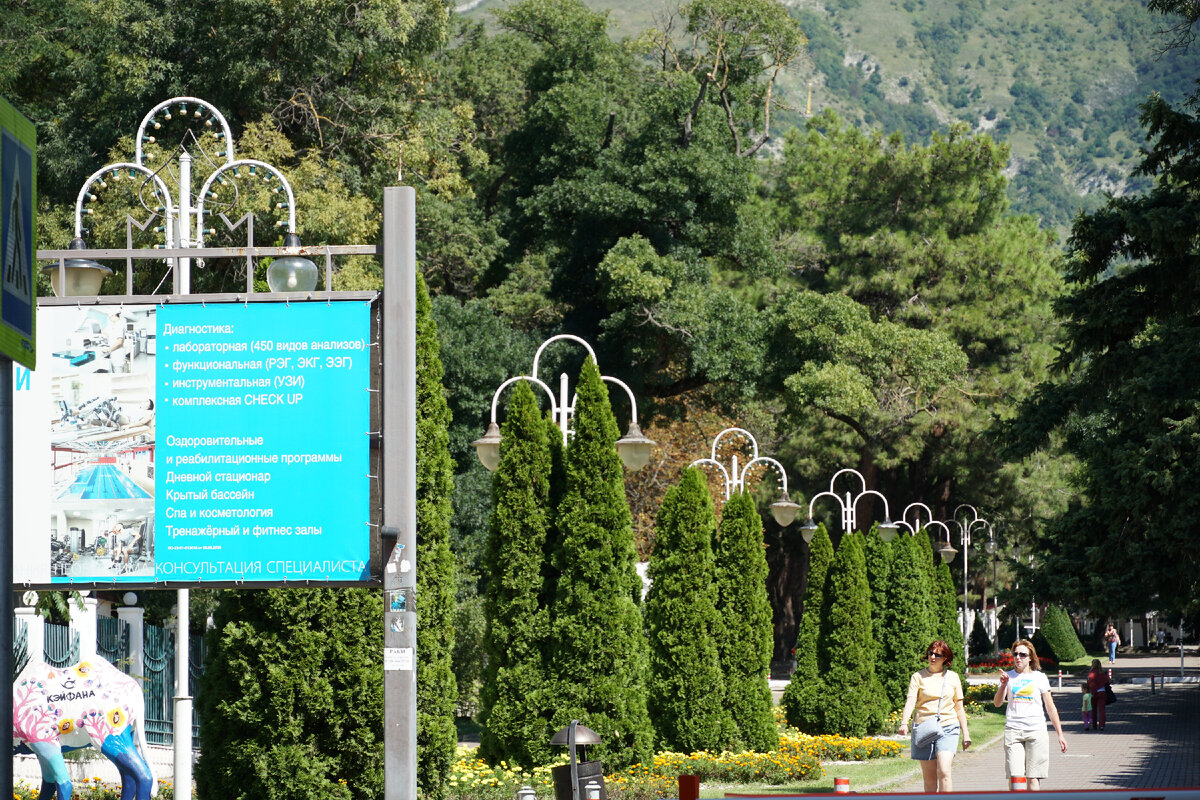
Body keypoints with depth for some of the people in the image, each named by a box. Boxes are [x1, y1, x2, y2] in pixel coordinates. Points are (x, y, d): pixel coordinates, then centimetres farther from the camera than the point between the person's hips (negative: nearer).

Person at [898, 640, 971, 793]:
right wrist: (904, 723, -25)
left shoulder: (952, 677, 10)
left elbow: (959, 708, 16)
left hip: (948, 729, 0)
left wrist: (965, 734, 14)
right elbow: (910, 701, -8)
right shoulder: (918, 677, 5)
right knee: (929, 777, 3)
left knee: (943, 771, -18)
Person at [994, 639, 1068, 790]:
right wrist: (1003, 685, -15)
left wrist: (1060, 734, 8)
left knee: (1032, 778, -4)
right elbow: (997, 703, 2)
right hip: (1013, 730, 1)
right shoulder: (1009, 676, 11)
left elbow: (1050, 708, 11)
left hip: (1036, 731, -1)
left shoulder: (1039, 677, 8)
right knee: (1014, 777, -10)